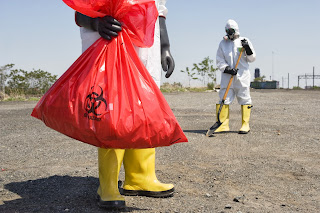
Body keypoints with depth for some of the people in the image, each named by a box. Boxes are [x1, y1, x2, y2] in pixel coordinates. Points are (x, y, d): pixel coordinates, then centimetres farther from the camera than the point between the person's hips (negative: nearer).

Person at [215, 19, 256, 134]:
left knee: (244, 98, -1)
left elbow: (251, 59, 6)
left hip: (242, 75, -2)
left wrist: (248, 49, -11)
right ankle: (224, 124, 4)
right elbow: (219, 61, 6)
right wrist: (227, 69, -11)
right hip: (227, 76, 2)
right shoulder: (223, 43, 11)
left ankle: (245, 124, 6)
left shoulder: (244, 41, 7)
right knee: (224, 98, -3)